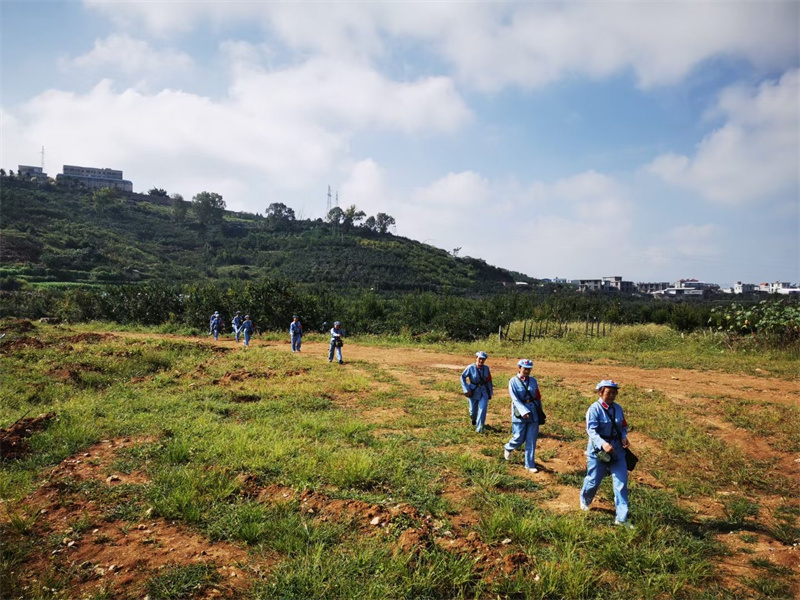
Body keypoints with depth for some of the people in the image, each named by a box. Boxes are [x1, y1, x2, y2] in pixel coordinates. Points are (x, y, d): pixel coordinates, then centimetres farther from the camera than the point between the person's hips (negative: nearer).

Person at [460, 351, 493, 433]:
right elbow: (463, 377, -8)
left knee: (483, 409, -12)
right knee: (473, 410, 13)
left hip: (484, 392, 2)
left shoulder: (486, 368, -2)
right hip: (473, 391, -2)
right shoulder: (471, 368, -14)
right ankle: (473, 419, 49)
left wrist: (490, 392, 10)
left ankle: (479, 428, -2)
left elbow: (489, 381, 8)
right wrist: (466, 389, -13)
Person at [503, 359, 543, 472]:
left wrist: (540, 412, 14)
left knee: (532, 440, 5)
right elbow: (515, 399, -15)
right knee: (519, 438, 1)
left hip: (533, 413, 4)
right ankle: (508, 448, 34)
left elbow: (538, 397, 12)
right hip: (519, 414, -4)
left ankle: (530, 464, 16)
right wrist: (524, 412, -26)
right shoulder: (513, 381, -7)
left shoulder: (533, 380, 6)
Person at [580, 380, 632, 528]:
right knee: (594, 480, 10)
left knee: (622, 483, 0)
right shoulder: (594, 409, -16)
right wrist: (603, 444, -41)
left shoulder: (618, 408, 3)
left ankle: (622, 518, 9)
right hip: (598, 451, -5)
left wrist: (624, 437, -9)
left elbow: (623, 426, 13)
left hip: (617, 450, 5)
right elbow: (591, 430, -24)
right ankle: (584, 501, 43)